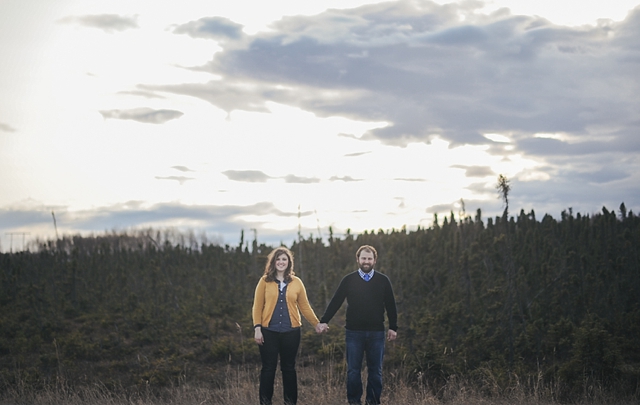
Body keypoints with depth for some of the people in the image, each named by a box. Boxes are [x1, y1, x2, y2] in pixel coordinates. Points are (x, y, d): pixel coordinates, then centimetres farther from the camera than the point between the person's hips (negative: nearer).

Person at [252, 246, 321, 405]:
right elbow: (257, 306, 0)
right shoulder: (265, 281, 2)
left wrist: (317, 324, 7)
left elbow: (304, 306, 9)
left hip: (291, 332, 1)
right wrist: (257, 328, -8)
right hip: (269, 331, -1)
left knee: (289, 368, 8)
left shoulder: (296, 282, 5)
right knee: (268, 368, 2)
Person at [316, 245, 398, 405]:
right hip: (354, 332, -1)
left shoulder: (383, 280, 4)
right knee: (353, 370, 2)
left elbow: (390, 306, 7)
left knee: (375, 370, 6)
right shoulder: (348, 280, 2)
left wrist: (393, 327, 4)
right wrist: (324, 321, -5)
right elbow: (335, 302, 1)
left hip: (376, 333, 1)